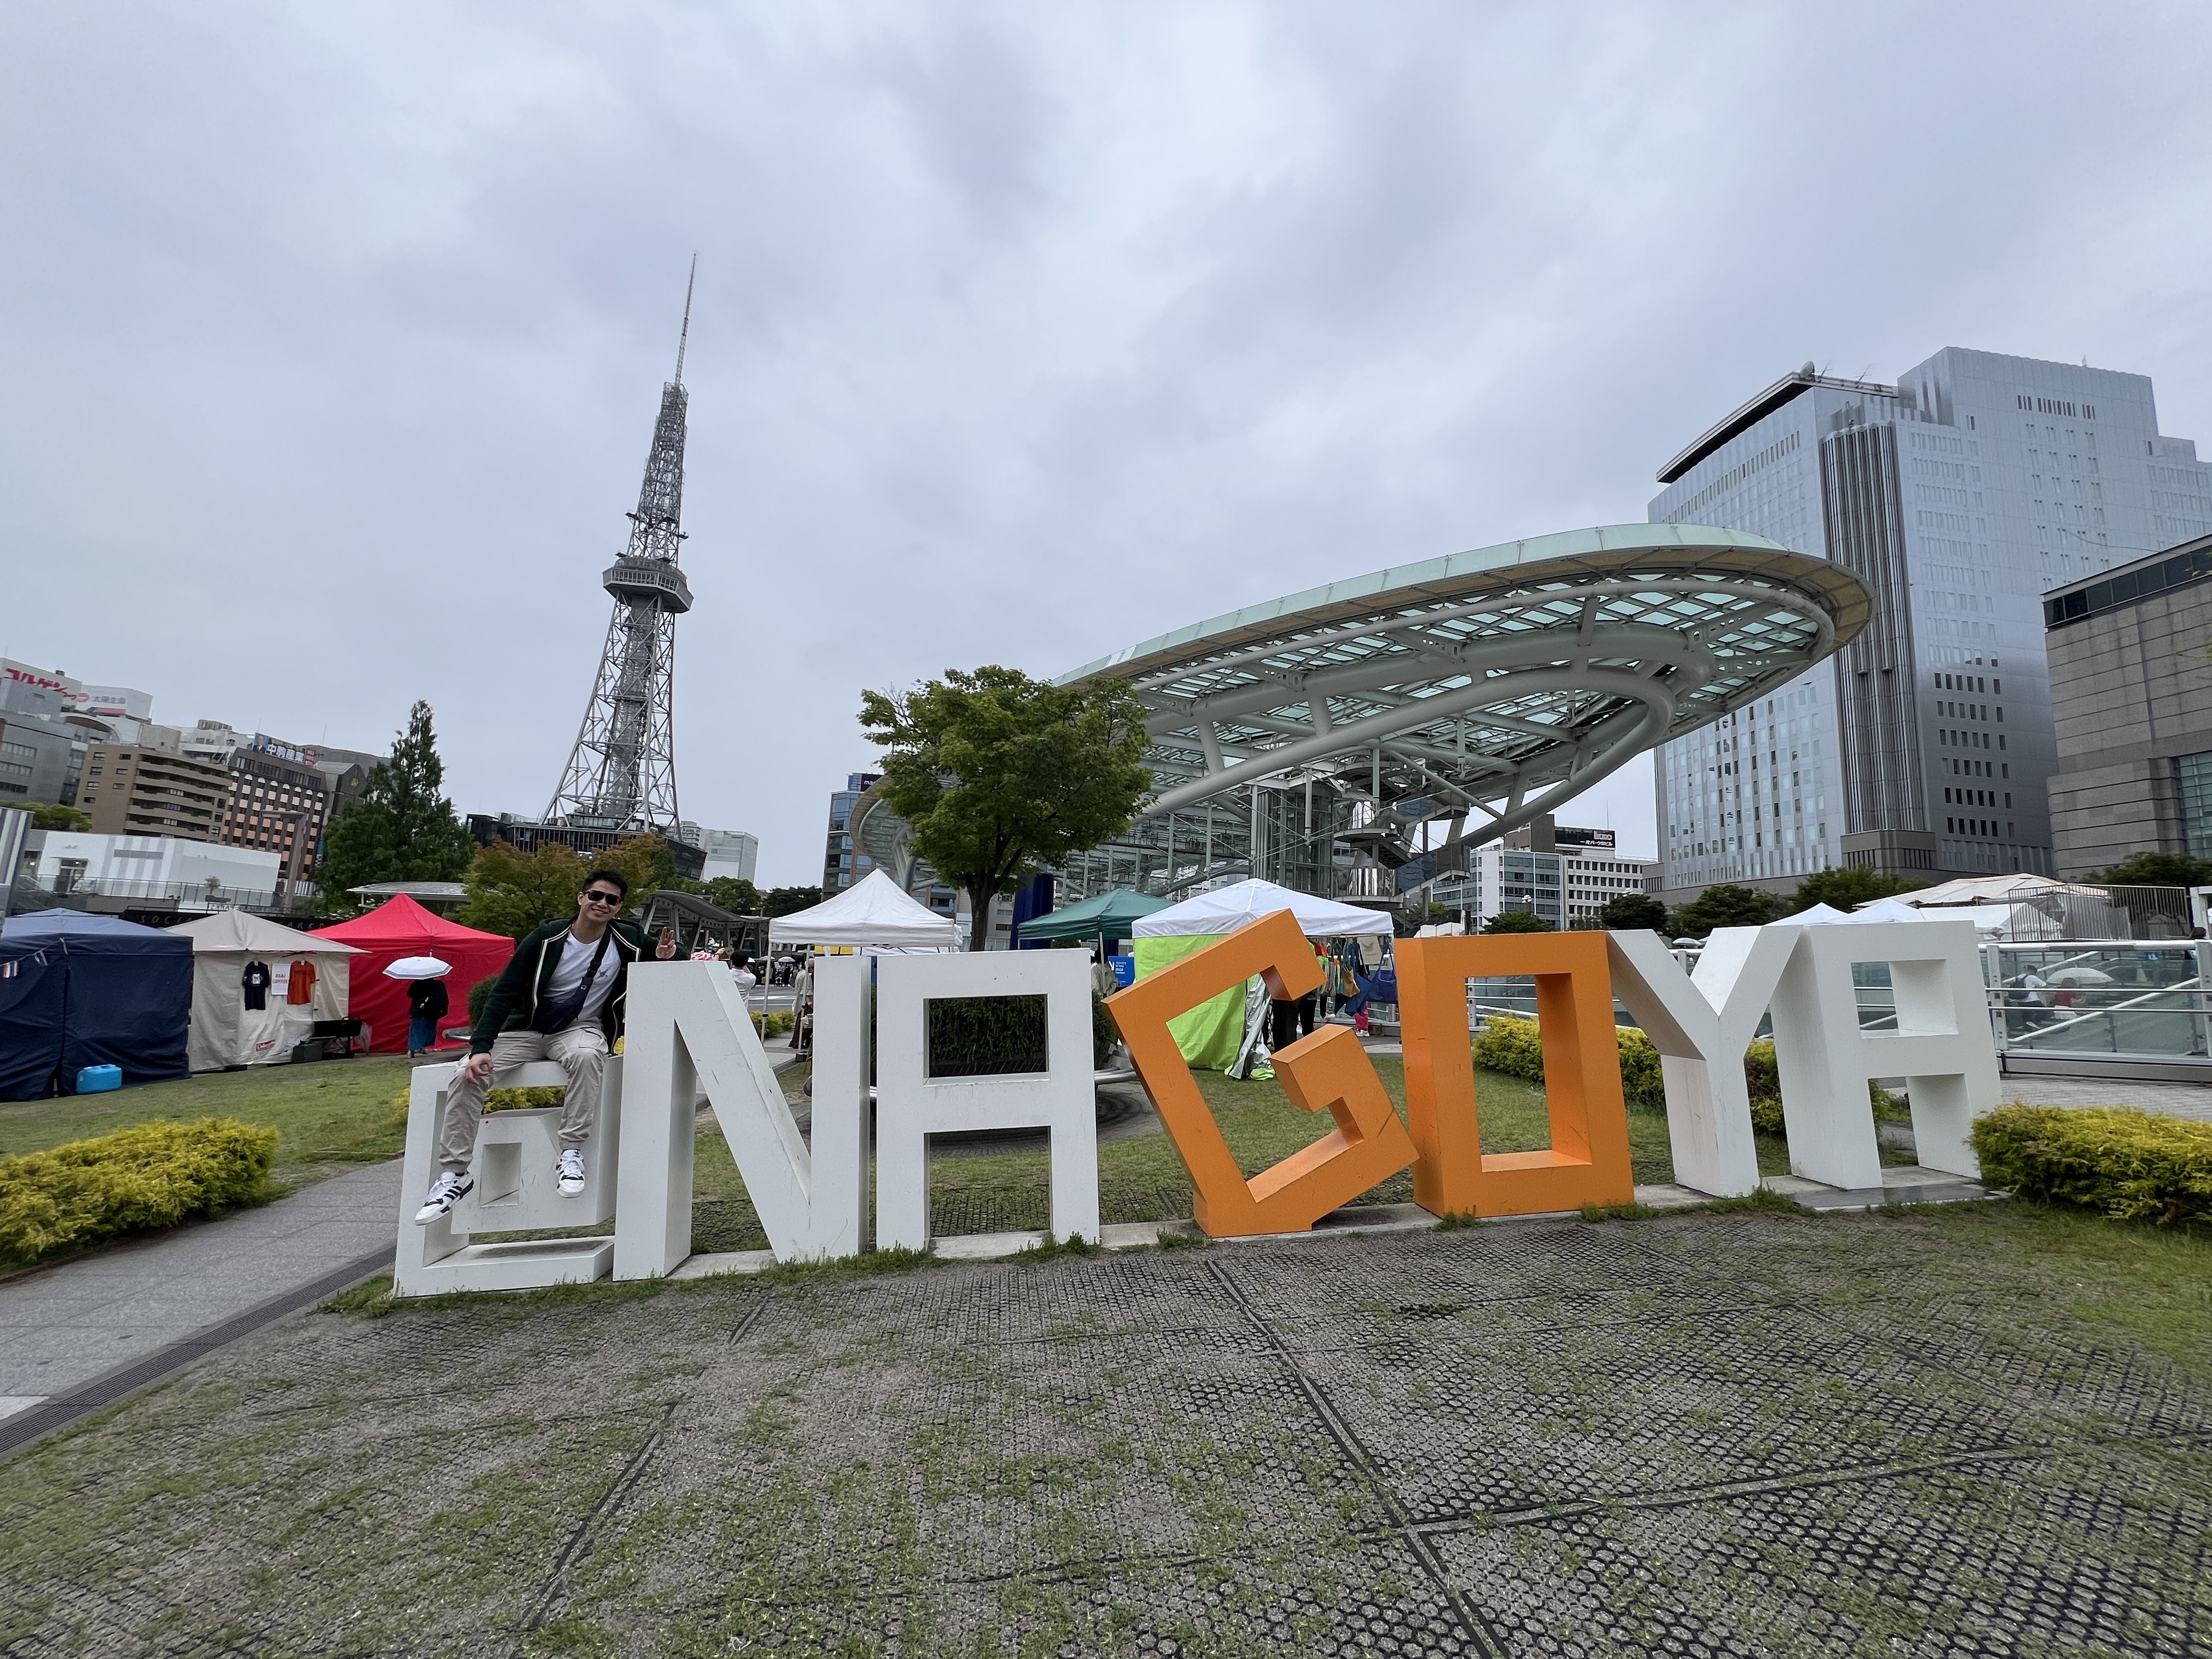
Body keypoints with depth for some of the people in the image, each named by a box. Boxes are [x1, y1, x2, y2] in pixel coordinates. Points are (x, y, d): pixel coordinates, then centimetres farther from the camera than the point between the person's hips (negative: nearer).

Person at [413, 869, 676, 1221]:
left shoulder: (629, 941, -8)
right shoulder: (547, 939, -9)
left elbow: (667, 948, 12)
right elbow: (504, 993, -8)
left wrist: (664, 956, -15)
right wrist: (481, 1046, -19)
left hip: (581, 1028, -1)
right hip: (526, 1030, 2)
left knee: (586, 1055, -38)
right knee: (468, 1075, -20)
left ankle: (572, 1153, -27)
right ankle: (454, 1175, -7)